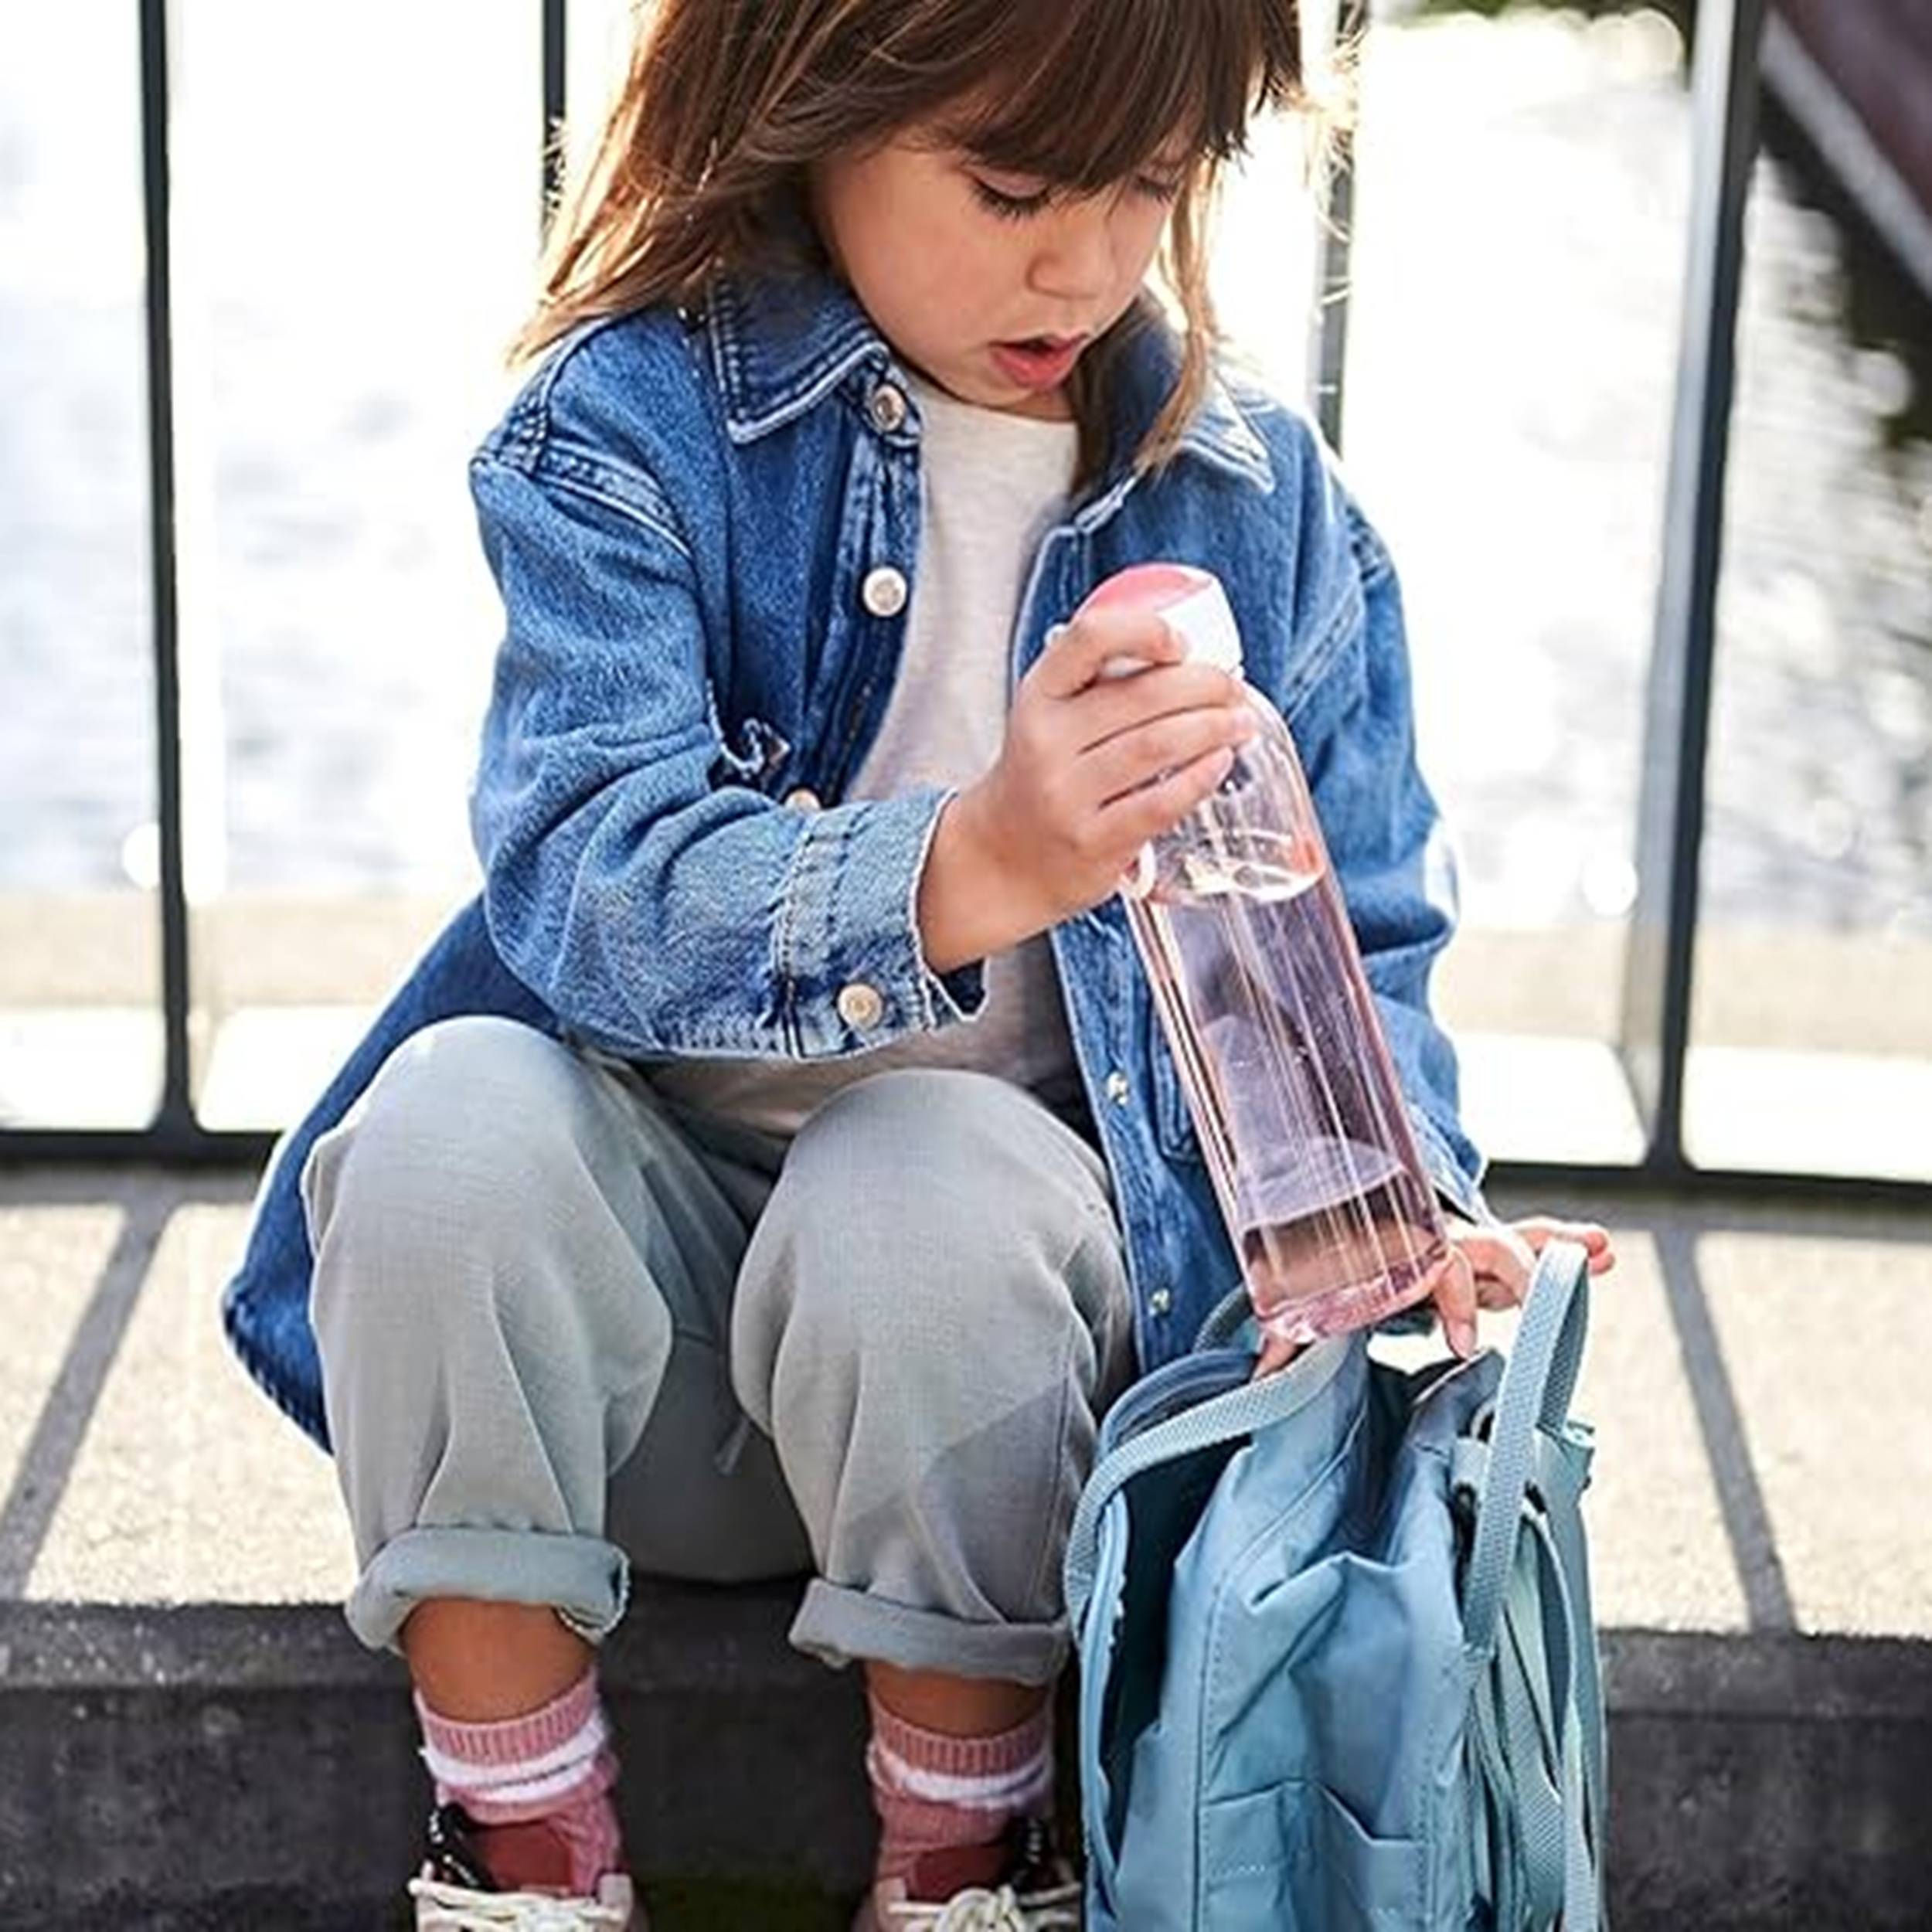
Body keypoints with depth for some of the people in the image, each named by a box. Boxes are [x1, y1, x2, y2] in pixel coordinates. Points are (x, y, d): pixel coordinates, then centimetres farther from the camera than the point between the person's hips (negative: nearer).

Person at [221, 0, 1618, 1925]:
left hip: (1019, 1264, 0)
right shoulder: (631, 428, -10)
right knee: (456, 1118, -31)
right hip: (648, 1291, 0)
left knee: (929, 1183, -34)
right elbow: (585, 881, -25)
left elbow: (1346, 947, 5)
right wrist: (974, 869, -44)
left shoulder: (1252, 493, 0)